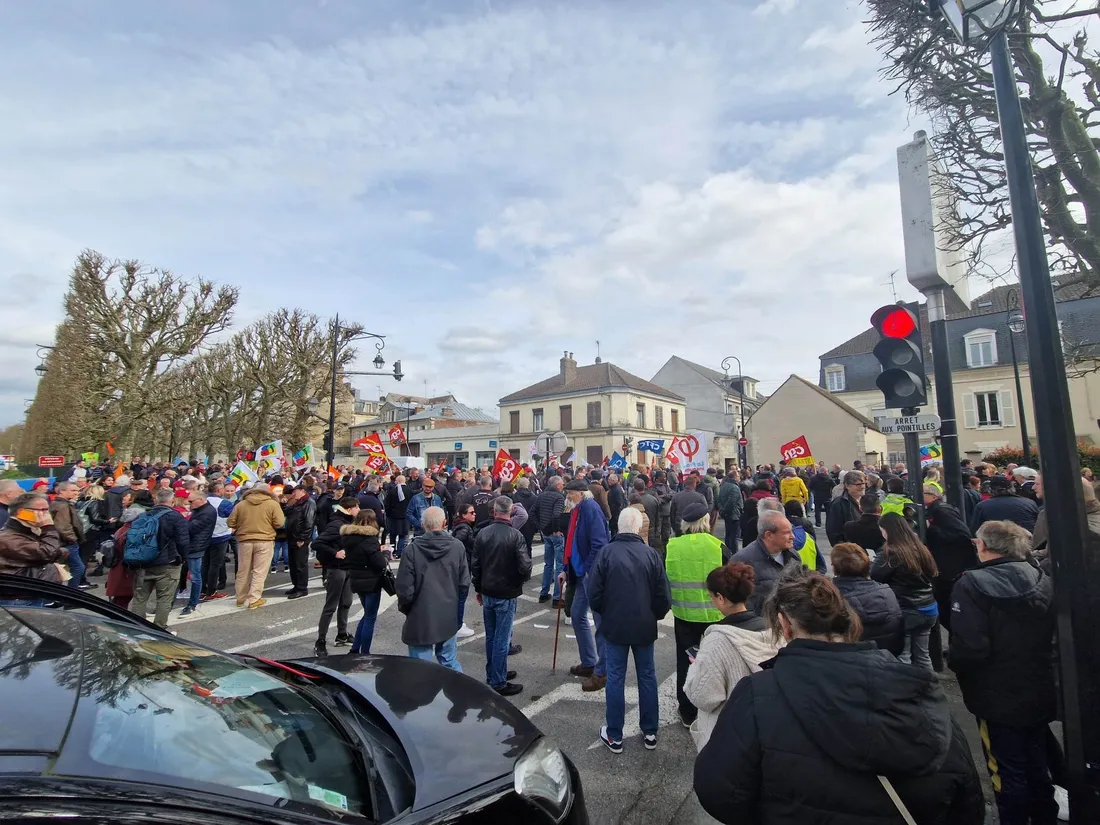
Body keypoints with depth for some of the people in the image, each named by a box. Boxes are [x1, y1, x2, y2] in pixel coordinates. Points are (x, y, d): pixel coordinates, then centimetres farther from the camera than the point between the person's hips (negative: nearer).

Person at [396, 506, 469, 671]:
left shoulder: (412, 549, -15)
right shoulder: (457, 546, -7)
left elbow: (404, 587, -12)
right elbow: (464, 582, -2)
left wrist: (404, 607, 8)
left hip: (421, 617, -3)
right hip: (448, 615, 3)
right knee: (449, 661, 19)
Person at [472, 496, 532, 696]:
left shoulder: (482, 533, -2)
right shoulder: (515, 535, -18)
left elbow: (475, 564, 5)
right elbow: (525, 566, -19)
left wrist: (479, 589, 16)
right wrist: (521, 580, 4)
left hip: (487, 593, 5)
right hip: (506, 594, -5)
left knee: (490, 636, 18)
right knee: (502, 639, 4)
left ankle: (492, 675, 32)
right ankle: (498, 682, 12)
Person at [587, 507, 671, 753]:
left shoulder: (607, 552, -14)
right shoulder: (651, 553, -11)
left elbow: (594, 593, -11)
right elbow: (663, 596, -6)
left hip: (614, 625, -1)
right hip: (645, 626, 2)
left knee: (615, 678, 10)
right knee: (647, 676, 17)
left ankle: (614, 736, 20)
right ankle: (650, 732, 28)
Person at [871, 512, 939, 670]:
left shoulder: (891, 552, -17)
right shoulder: (919, 548, 7)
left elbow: (873, 575, -15)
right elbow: (931, 574, 17)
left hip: (905, 611, -8)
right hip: (927, 609, 8)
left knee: (902, 657, 1)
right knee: (922, 655, 18)